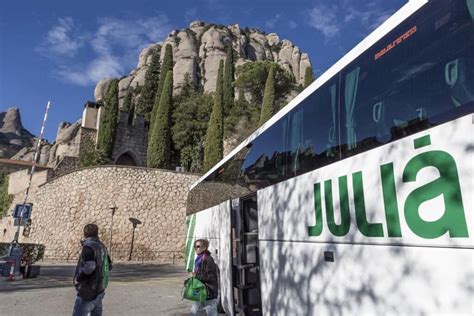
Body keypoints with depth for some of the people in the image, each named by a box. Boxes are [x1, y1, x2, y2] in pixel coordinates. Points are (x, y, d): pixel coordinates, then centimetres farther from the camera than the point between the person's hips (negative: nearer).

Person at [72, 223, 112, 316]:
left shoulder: (88, 246, -15)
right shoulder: (102, 246, 10)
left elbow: (89, 267, -27)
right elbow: (109, 266, 17)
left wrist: (78, 279, -13)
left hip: (89, 291, -8)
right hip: (99, 290, 8)